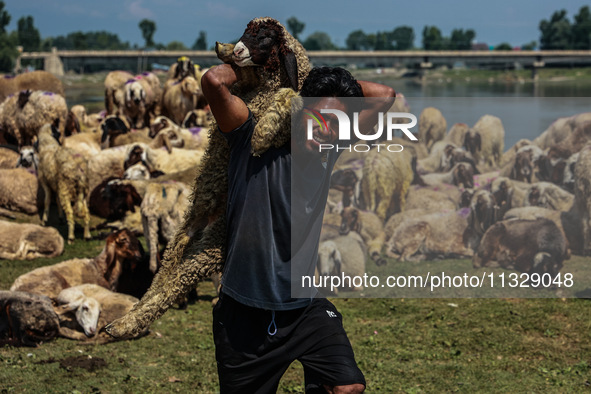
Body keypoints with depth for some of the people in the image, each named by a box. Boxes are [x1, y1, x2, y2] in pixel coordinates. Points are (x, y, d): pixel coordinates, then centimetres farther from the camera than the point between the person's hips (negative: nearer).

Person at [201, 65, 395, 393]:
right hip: (244, 315, -3)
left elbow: (385, 95, 8)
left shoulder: (328, 154, 5)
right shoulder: (254, 144, -9)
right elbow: (214, 81, -23)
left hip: (305, 308, 3)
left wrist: (310, 77, 7)